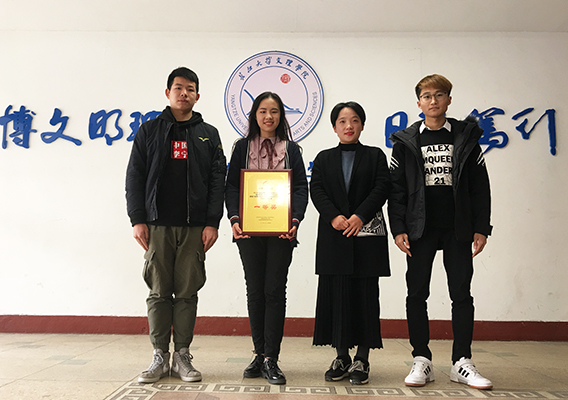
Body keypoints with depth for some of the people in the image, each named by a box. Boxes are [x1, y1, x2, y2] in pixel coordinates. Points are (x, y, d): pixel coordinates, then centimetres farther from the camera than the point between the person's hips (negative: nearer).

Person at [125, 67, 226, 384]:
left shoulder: (208, 134, 12)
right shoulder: (149, 131, 11)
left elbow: (218, 181, 6)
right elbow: (135, 178, 7)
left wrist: (212, 223, -4)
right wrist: (138, 219, -3)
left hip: (195, 227, 0)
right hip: (157, 225, 0)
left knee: (188, 292, 3)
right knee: (159, 291, 3)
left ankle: (183, 355, 13)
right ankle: (161, 356, 13)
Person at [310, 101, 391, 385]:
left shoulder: (375, 156, 10)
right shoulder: (324, 158, 14)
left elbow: (382, 188, -2)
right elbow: (316, 190, 2)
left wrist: (360, 216, -16)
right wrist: (334, 216, -14)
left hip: (367, 234, -1)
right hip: (333, 236, 1)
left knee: (365, 294, 0)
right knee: (336, 293, 2)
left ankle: (362, 360, 9)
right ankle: (341, 358, 14)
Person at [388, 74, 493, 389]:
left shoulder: (466, 137, 7)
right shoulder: (406, 141, 6)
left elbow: (480, 186, 5)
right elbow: (396, 188, 3)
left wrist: (481, 228, -2)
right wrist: (398, 229, -5)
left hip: (457, 229, 0)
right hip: (420, 229, 0)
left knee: (461, 294, 4)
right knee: (417, 294, 2)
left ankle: (462, 363, 14)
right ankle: (422, 361, 13)